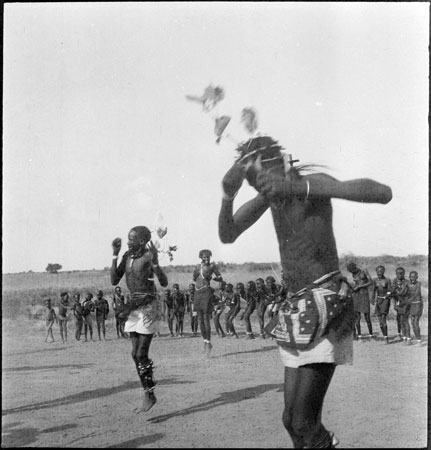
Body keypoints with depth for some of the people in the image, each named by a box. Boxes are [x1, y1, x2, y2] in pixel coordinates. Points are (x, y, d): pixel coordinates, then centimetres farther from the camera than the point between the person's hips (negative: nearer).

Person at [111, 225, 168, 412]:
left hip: (148, 307, -7)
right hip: (133, 308, 7)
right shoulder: (127, 256, 5)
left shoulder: (148, 255, -14)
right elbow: (114, 281, 3)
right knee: (135, 354, 6)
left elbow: (164, 283, -21)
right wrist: (115, 255, -1)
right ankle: (148, 394, 15)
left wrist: (154, 262, -34)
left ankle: (149, 395, 5)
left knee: (142, 354, -9)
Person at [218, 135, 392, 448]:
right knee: (294, 419, 10)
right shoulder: (270, 194, 7)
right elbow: (227, 235, 9)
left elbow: (383, 193, -30)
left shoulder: (310, 182, -14)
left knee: (302, 422, -15)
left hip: (326, 303, -8)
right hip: (297, 306, 8)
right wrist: (228, 195, -12)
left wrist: (299, 187, -36)